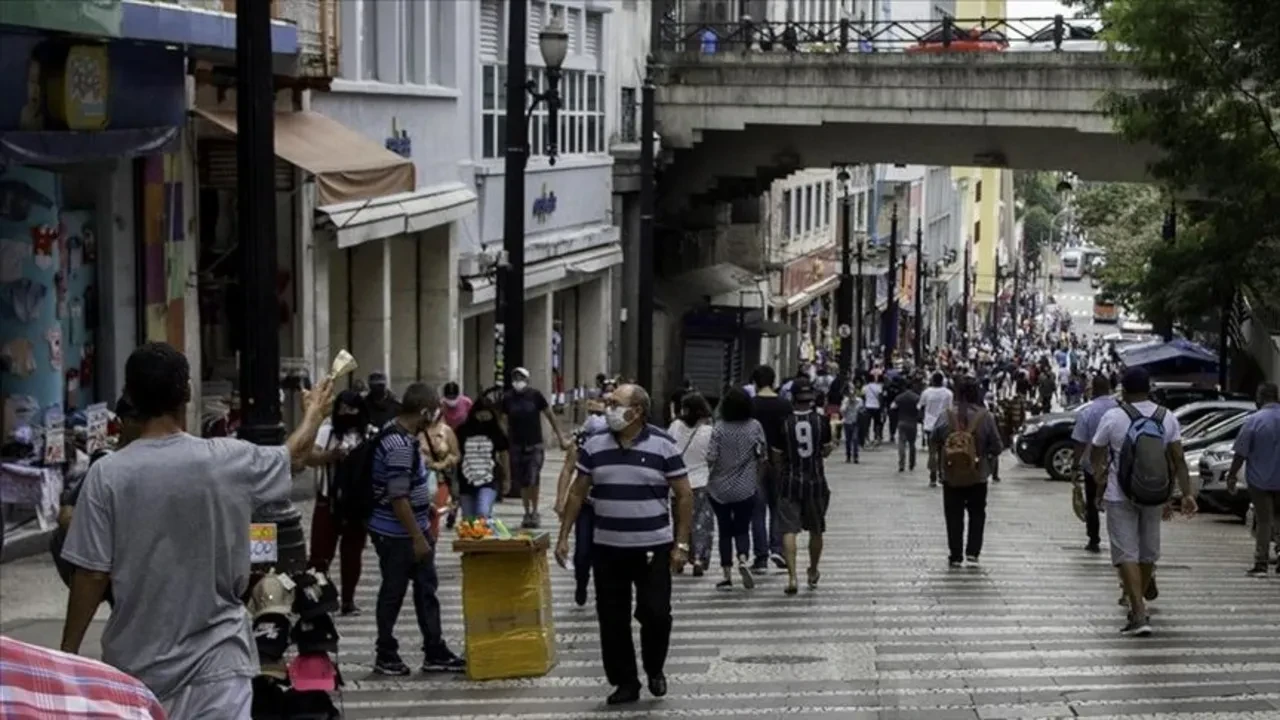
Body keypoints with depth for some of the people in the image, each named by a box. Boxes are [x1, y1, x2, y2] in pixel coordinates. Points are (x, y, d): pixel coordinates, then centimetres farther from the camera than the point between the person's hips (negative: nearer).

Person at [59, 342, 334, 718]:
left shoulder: (107, 474, -9)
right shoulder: (229, 460, -7)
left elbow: (91, 575, -8)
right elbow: (295, 454, 14)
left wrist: (68, 652, 4)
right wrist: (314, 412, 36)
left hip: (134, 661, 1)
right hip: (213, 659, -1)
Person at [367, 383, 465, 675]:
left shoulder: (400, 434, 6)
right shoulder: (399, 445, -26)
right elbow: (398, 498, -26)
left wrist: (426, 504, 20)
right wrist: (418, 538, -21)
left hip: (412, 530, 10)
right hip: (397, 534, -10)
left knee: (426, 588, 13)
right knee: (393, 593, 4)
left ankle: (435, 653, 19)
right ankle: (386, 657, 17)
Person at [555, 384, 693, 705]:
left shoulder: (663, 446, -7)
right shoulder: (594, 446, 1)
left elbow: (684, 496, -3)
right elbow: (577, 493, 8)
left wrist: (681, 544, -7)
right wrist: (563, 536, 3)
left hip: (653, 547, -3)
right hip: (607, 548, 3)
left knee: (655, 614, -3)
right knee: (612, 619, 4)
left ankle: (655, 670, 23)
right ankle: (625, 681, 16)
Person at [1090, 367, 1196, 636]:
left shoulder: (1113, 417, -9)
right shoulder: (1167, 418, 1)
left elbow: (1098, 455, 1)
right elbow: (1178, 459, -2)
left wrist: (1098, 477, 21)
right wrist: (1187, 494, 1)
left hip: (1120, 497, -4)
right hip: (1155, 498, 4)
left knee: (1126, 554, -4)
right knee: (1148, 551, 17)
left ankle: (1139, 614, -15)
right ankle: (1139, 602, 33)